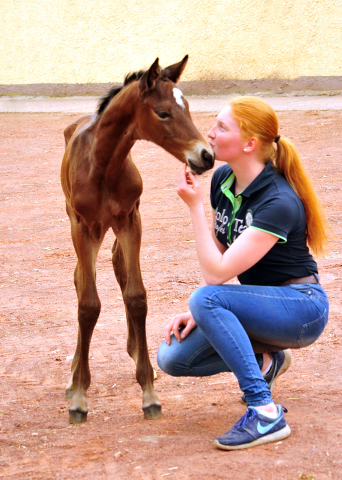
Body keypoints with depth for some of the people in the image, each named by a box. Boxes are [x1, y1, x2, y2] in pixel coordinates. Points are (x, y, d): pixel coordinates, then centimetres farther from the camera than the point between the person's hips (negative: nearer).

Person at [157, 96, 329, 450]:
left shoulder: (279, 204, -27)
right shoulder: (222, 180, -2)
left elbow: (217, 274, -29)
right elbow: (217, 256, 6)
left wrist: (194, 207, -26)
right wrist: (195, 313, -7)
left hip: (301, 309, -8)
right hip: (258, 304, 8)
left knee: (207, 299, -33)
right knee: (172, 358, -8)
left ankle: (266, 414, -29)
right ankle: (265, 361, 12)